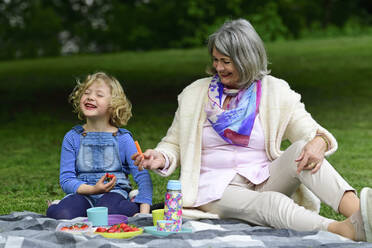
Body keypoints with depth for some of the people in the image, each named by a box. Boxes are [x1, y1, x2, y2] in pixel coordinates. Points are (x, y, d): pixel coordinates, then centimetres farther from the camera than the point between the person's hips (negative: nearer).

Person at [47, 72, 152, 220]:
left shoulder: (122, 138, 3)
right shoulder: (72, 138, 6)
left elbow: (143, 176, -3)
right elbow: (66, 180, 0)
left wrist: (144, 212, -17)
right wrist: (92, 189, -19)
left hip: (115, 192, 0)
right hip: (83, 193, 1)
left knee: (107, 211, -39)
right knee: (63, 215, -35)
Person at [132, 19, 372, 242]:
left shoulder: (276, 92, 6)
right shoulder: (195, 94, 8)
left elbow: (310, 130, 0)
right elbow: (174, 145, 13)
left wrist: (318, 143, -25)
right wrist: (161, 158, -10)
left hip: (265, 181, 2)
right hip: (217, 190, -2)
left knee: (301, 149, -28)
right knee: (272, 203, -33)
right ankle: (350, 230, -58)